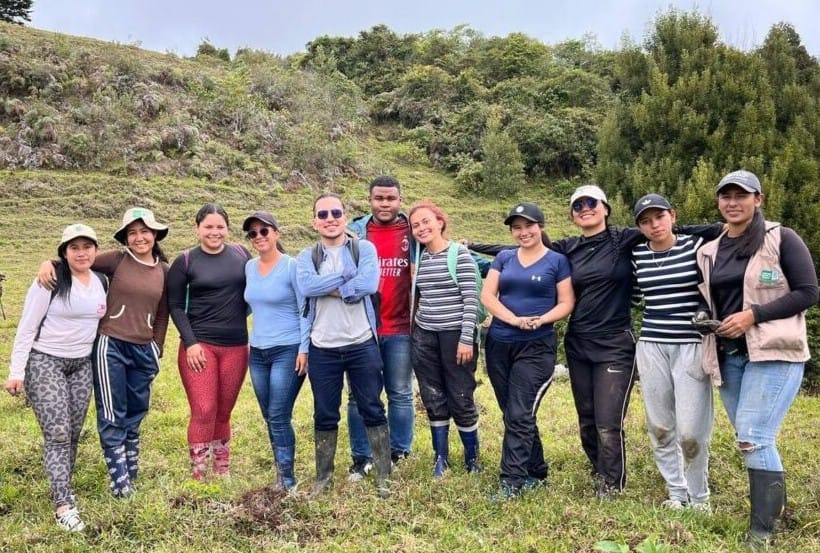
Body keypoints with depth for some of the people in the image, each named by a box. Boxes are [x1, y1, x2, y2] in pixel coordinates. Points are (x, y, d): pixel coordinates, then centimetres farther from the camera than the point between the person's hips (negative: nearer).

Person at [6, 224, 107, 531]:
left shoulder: (101, 282, 5)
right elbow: (26, 328, -11)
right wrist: (16, 372, -13)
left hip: (82, 365, 6)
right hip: (44, 362, -6)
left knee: (73, 434, 9)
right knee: (57, 434, -10)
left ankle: (60, 490, 24)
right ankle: (64, 505, -7)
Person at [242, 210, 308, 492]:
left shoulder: (292, 266, -9)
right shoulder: (249, 267, 8)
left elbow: (306, 310, -10)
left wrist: (304, 349, -14)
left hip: (288, 351, -6)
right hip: (257, 352, 6)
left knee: (279, 417, -7)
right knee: (269, 417, 12)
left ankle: (287, 480, 5)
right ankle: (281, 472, 26)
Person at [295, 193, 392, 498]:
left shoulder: (364, 248, 1)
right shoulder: (306, 257, 5)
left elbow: (369, 284, -18)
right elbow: (306, 287, -16)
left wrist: (330, 288, -12)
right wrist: (347, 276, -14)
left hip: (362, 344, -1)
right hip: (322, 348, 2)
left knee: (372, 410, 6)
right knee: (325, 415, 12)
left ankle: (384, 477, 17)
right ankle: (323, 477, 27)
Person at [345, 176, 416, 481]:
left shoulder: (414, 233, 4)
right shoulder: (354, 232, 4)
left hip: (400, 329, 0)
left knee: (401, 394, 9)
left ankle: (399, 455, 22)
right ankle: (361, 458, 19)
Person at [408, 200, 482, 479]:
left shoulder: (460, 253, -7)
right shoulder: (418, 258, 8)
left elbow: (471, 298, -11)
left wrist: (467, 338, -16)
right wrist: (413, 329, 14)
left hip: (456, 335, -5)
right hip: (424, 337, 5)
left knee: (461, 399, 3)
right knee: (433, 400, 10)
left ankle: (472, 459, 19)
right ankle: (441, 458, 22)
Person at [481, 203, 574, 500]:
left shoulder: (557, 261, 1)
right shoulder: (503, 258, 10)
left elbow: (567, 303, -2)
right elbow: (487, 295, 0)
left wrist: (541, 320, -20)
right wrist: (514, 320, -15)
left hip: (537, 347, -4)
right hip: (499, 344, 5)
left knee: (519, 415, -9)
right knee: (512, 414, 11)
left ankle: (511, 481, -4)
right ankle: (536, 472, 25)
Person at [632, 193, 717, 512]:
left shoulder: (696, 246, -3)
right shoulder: (636, 254, 5)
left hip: (691, 346, -3)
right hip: (651, 346, 3)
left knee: (691, 430, -6)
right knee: (659, 426, 8)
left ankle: (699, 496, 16)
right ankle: (676, 492, 25)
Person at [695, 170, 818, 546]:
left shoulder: (783, 239, -4)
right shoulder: (709, 252, 12)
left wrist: (753, 315, -18)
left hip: (773, 353, -6)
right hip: (728, 357, 6)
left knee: (753, 437, -13)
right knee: (750, 439, 12)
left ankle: (762, 530, -3)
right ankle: (772, 505, 30)